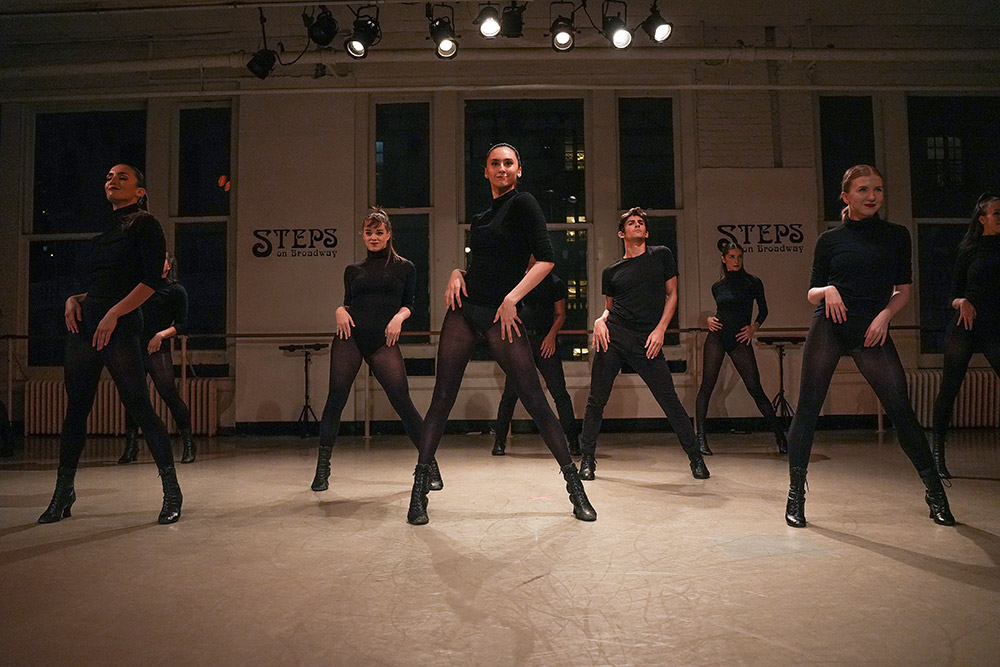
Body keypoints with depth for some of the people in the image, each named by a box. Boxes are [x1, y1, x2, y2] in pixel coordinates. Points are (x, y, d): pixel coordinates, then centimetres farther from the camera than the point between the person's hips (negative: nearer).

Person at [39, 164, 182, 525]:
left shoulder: (144, 224, 0)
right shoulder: (103, 228, 21)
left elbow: (151, 280, -12)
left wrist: (113, 314, -18)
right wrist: (74, 299, 6)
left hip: (119, 327, -7)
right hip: (83, 325, 7)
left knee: (140, 409, -8)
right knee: (75, 410, 10)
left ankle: (172, 492, 1)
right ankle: (63, 494, 20)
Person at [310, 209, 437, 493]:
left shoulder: (404, 267, 14)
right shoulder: (353, 270, 19)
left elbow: (408, 304, 9)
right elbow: (347, 303, 18)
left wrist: (399, 316, -11)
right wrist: (340, 311, -3)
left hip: (383, 341, -2)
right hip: (350, 337, 2)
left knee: (402, 401, -10)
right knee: (336, 399, -5)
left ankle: (430, 465, 2)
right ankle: (322, 468, 7)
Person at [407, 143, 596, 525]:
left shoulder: (522, 203, -1)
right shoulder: (482, 216, 19)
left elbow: (546, 259, -10)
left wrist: (512, 299, -16)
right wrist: (456, 275, 5)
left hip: (501, 314, -6)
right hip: (464, 310, 6)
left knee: (534, 401, -6)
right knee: (442, 397, 0)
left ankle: (575, 486, 7)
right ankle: (419, 490, 8)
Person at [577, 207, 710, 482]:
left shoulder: (661, 255, 10)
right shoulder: (611, 271, 14)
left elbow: (671, 295, 10)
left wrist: (660, 329, -2)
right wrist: (601, 320, -3)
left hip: (647, 340, -1)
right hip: (612, 336, 2)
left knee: (670, 400, -2)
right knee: (597, 400, 1)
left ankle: (696, 457, 16)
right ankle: (587, 459, 14)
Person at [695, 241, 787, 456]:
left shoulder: (753, 283, 4)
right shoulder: (717, 287, 10)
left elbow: (763, 310, 13)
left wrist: (753, 327, -2)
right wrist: (710, 319, 3)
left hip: (740, 340, -2)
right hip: (717, 336, 2)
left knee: (755, 388, -5)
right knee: (707, 386, -4)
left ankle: (780, 435, 8)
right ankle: (701, 437, 1)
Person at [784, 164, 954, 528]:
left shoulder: (896, 235, 10)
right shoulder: (830, 239, 8)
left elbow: (903, 290, 10)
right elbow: (812, 292, 9)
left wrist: (885, 314, -7)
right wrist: (828, 290, -12)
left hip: (872, 331, 1)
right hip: (828, 328, 0)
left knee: (901, 409, -5)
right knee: (807, 408, -4)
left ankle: (935, 492, 12)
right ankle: (795, 493, 6)